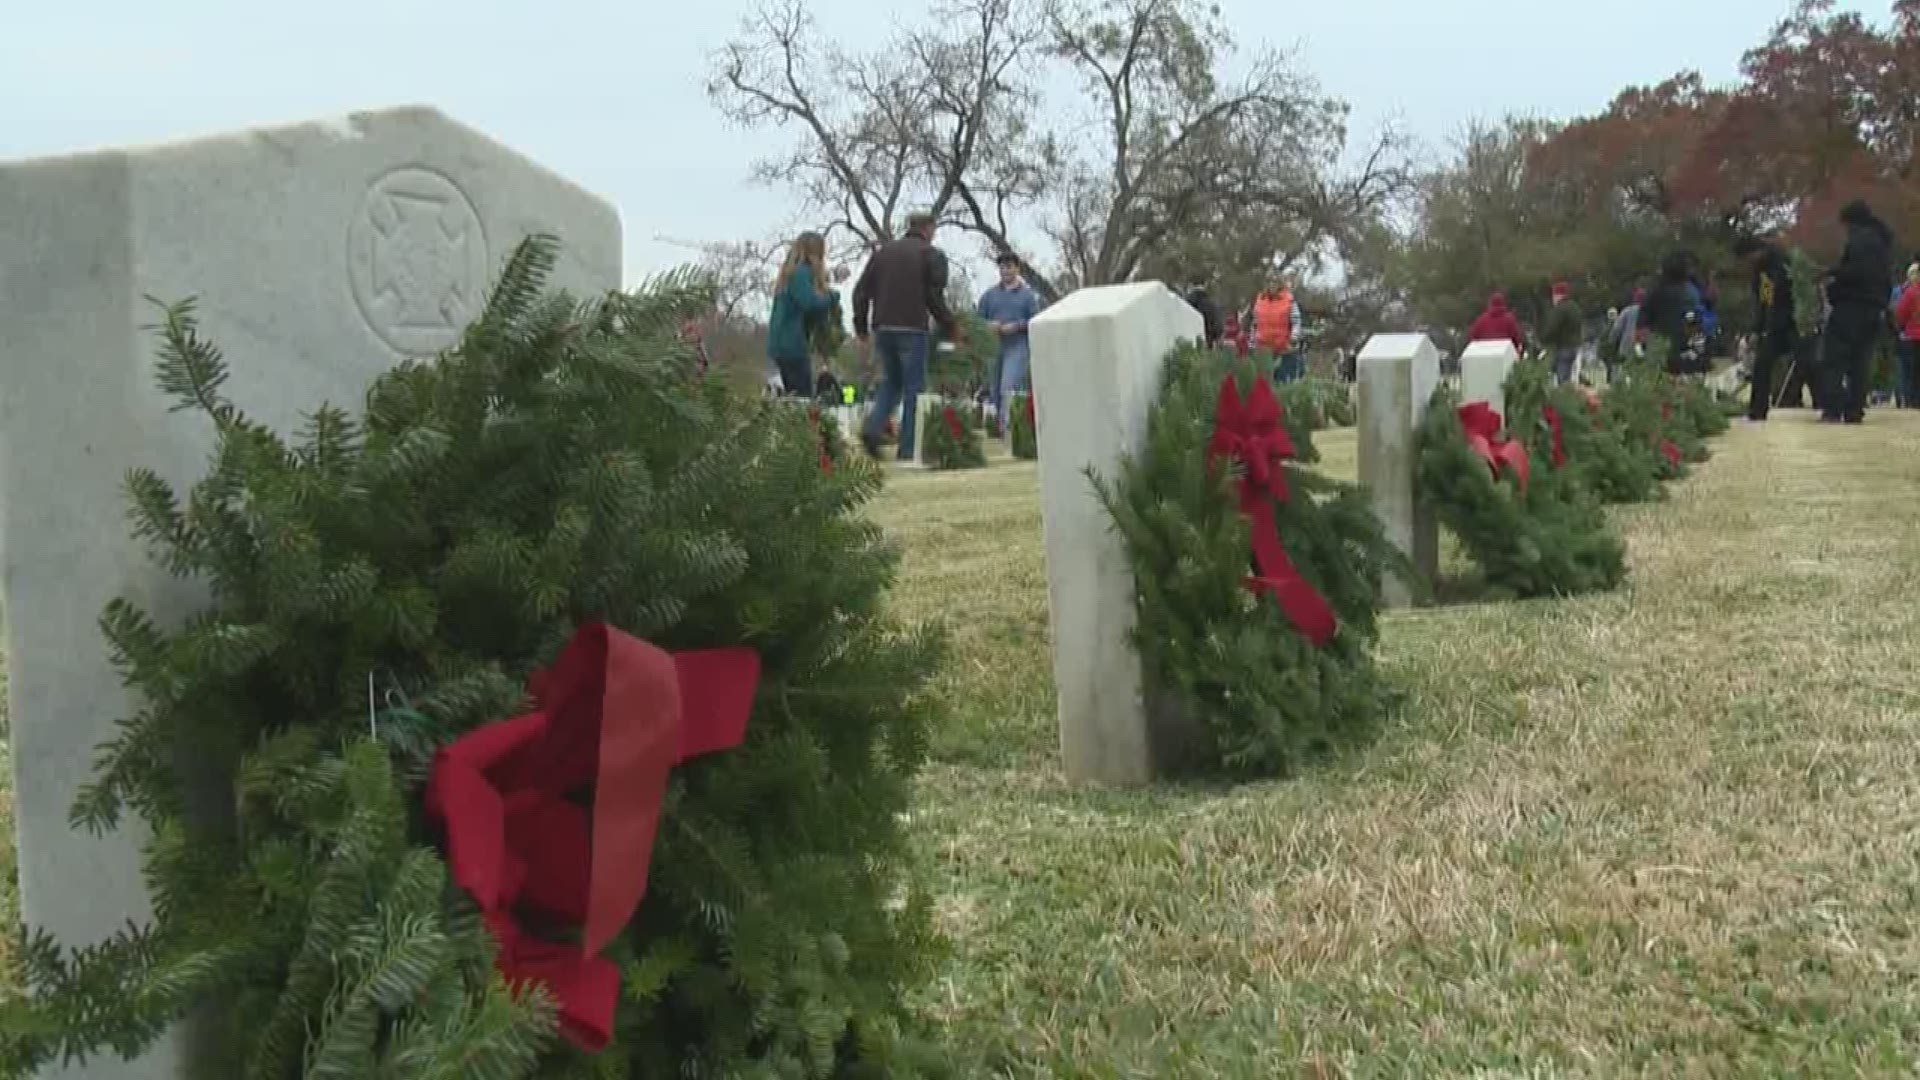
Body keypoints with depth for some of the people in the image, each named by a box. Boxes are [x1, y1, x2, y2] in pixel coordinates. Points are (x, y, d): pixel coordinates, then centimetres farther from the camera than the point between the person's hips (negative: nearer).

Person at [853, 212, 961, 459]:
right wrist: (952, 328, 2)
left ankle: (873, 427, -4)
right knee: (913, 388, 2)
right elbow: (935, 297, -9)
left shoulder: (883, 251, 14)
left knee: (891, 382, 18)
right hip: (912, 329, -5)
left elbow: (861, 291, 10)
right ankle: (908, 448, -1)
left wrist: (861, 329, 15)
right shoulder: (932, 255, 0)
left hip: (882, 328, 5)